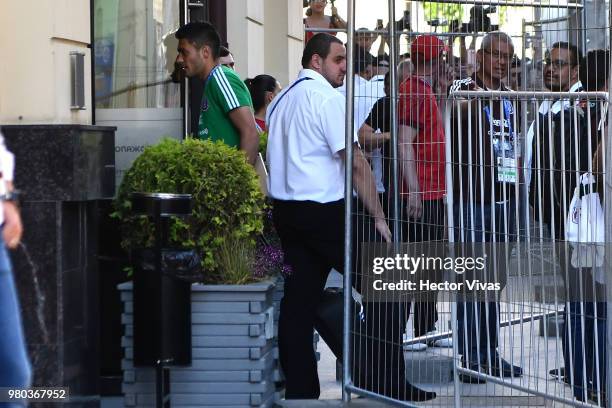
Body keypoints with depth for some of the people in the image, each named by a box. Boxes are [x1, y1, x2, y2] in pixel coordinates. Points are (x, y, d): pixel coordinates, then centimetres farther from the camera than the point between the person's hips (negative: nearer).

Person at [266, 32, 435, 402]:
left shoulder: (282, 100, 16)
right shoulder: (327, 97, -11)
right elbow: (355, 162, -14)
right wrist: (379, 217, -10)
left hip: (286, 211, 8)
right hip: (326, 210, -8)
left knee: (299, 300, 7)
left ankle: (299, 389, 6)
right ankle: (388, 382, -4)